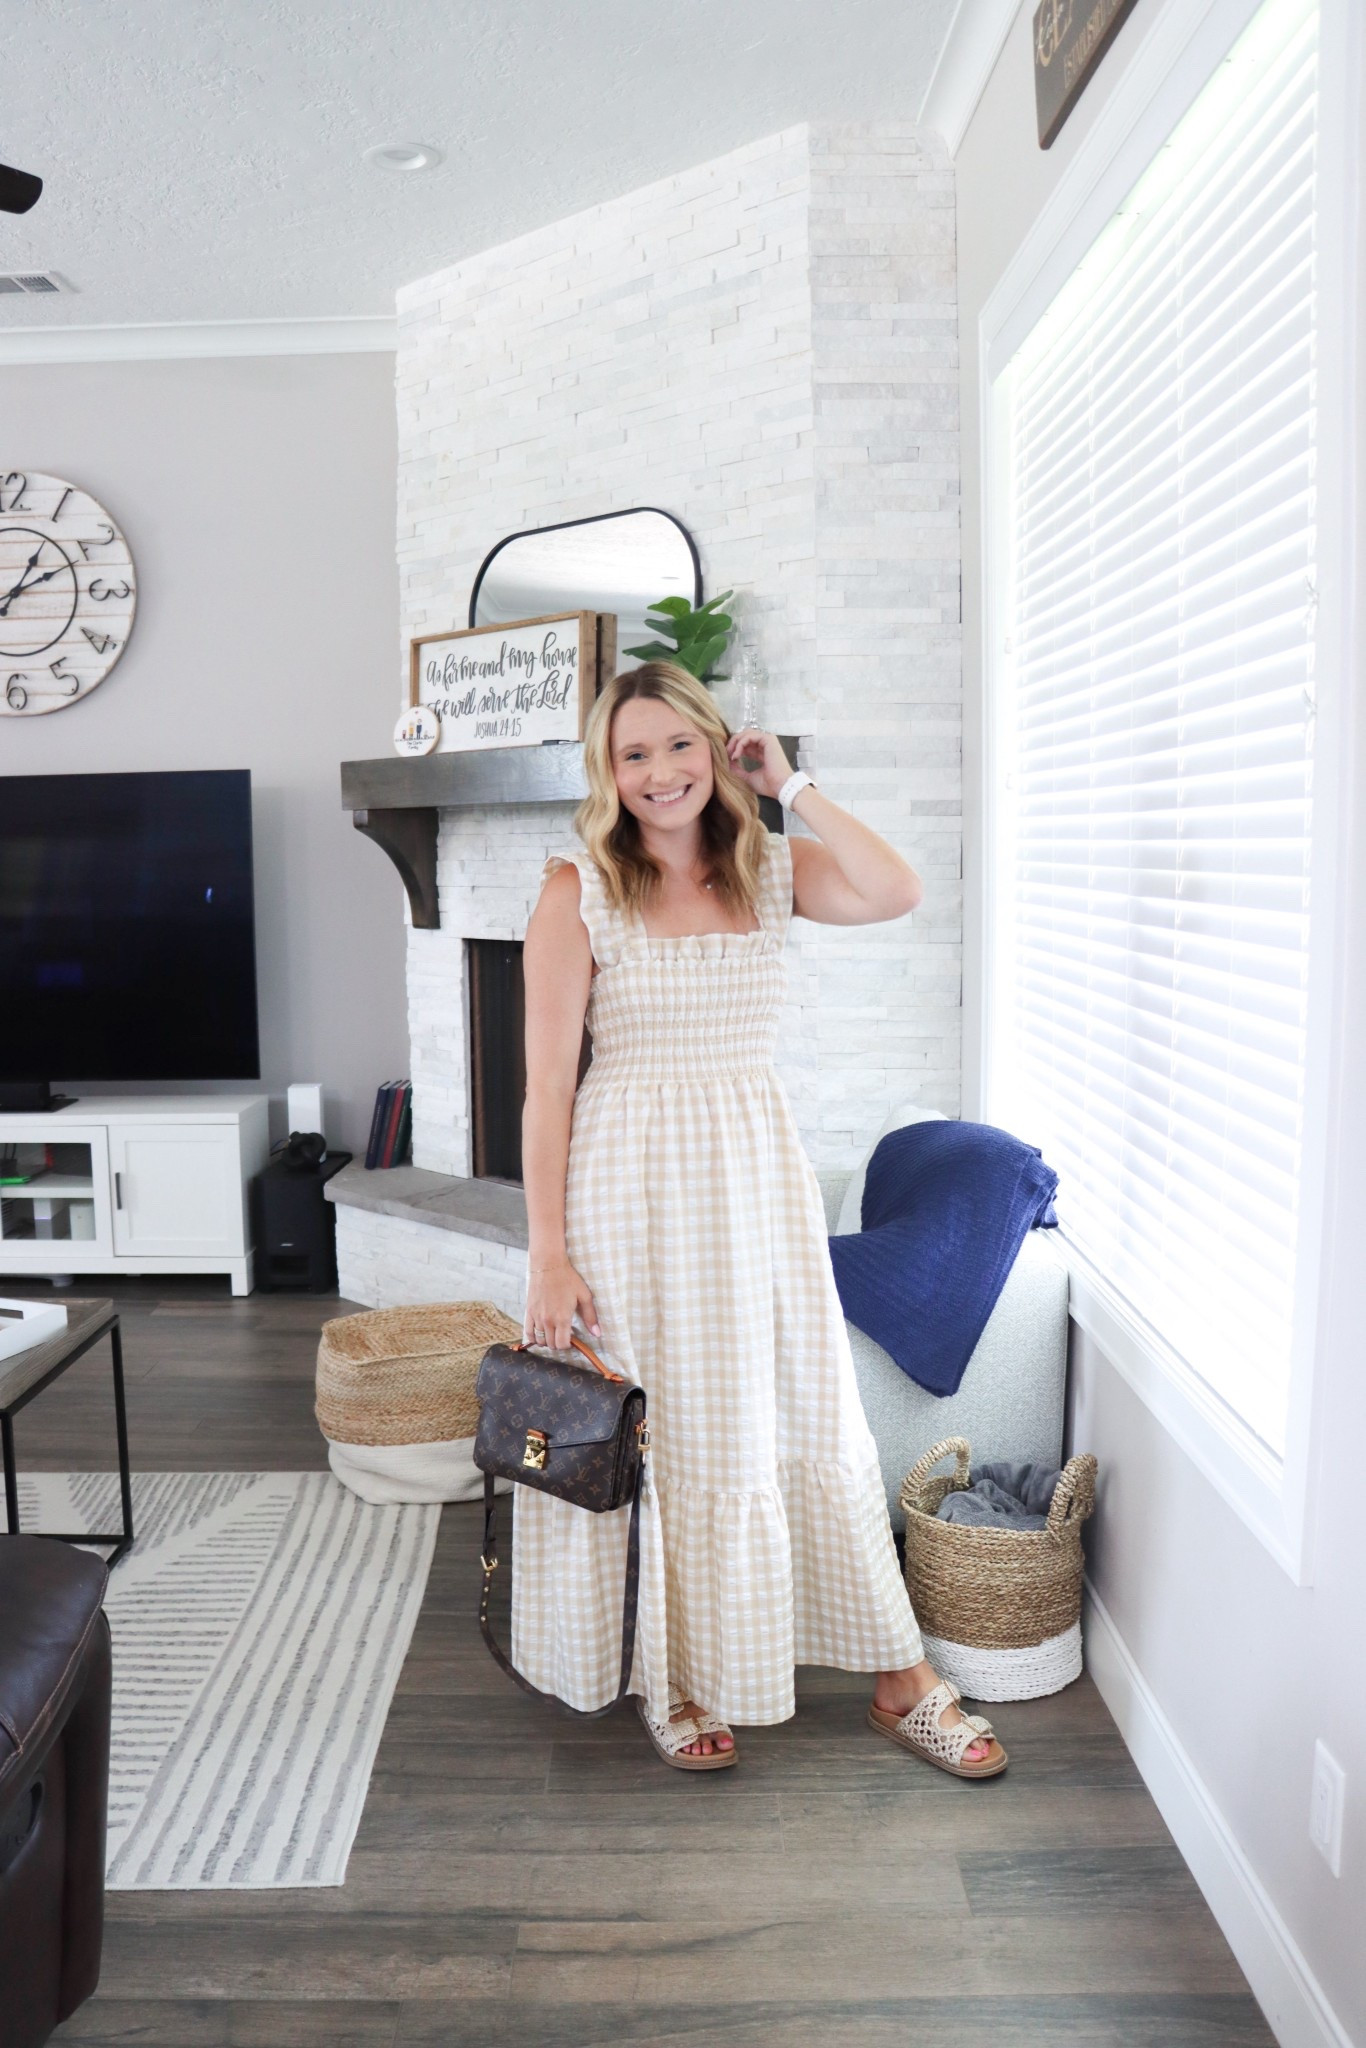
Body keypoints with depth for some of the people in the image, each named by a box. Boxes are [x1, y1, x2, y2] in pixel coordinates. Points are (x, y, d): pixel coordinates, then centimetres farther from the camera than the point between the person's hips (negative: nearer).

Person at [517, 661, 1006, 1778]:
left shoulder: (769, 869, 5)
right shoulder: (579, 890, -5)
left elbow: (897, 892, -14)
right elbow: (548, 1082, -8)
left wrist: (792, 784, -7)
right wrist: (548, 1249, -11)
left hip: (757, 1170, 3)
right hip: (633, 1181, -3)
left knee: (813, 1419, 11)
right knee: (658, 1434, 9)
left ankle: (903, 1682, 25)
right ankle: (670, 1678, 32)